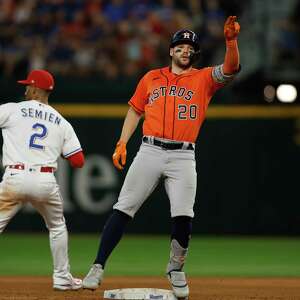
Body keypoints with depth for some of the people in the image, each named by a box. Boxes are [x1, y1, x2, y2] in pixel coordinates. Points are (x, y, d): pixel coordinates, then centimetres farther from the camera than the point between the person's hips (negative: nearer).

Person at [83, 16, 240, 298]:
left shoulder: (204, 78, 9)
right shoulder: (152, 78, 15)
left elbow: (230, 69, -8)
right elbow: (134, 110, 20)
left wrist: (231, 41, -25)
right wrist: (122, 143, 9)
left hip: (183, 156, -1)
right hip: (150, 151, 1)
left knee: (183, 216, -11)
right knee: (123, 209, -6)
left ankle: (176, 269, 13)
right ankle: (98, 267, -4)